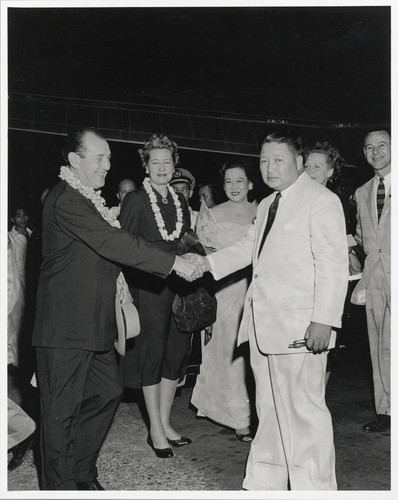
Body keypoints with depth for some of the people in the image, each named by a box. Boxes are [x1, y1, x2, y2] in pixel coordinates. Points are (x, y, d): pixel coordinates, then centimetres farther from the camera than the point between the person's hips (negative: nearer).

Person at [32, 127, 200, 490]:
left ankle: (83, 472, 31)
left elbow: (112, 247, 14)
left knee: (108, 392, 15)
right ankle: (61, 486, 17)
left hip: (93, 324, 10)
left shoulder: (91, 201, 17)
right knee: (62, 409, 2)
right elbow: (114, 244, -24)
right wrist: (172, 262, -22)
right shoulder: (65, 200, -17)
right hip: (66, 325, -10)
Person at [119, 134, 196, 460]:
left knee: (176, 353, 9)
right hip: (149, 289, -5)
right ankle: (155, 429, 14)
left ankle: (165, 422, 24)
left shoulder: (180, 201, 13)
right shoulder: (135, 201, -3)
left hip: (179, 284, 6)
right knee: (152, 354, 2)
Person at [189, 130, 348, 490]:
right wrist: (208, 262, 9)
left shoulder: (322, 201, -7)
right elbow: (248, 247, 24)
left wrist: (324, 320, -20)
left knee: (304, 409, -1)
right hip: (264, 324, 8)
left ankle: (315, 487, 14)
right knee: (269, 407, 17)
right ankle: (265, 481, 31)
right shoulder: (266, 205, 18)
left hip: (299, 326, -8)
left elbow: (333, 264, -13)